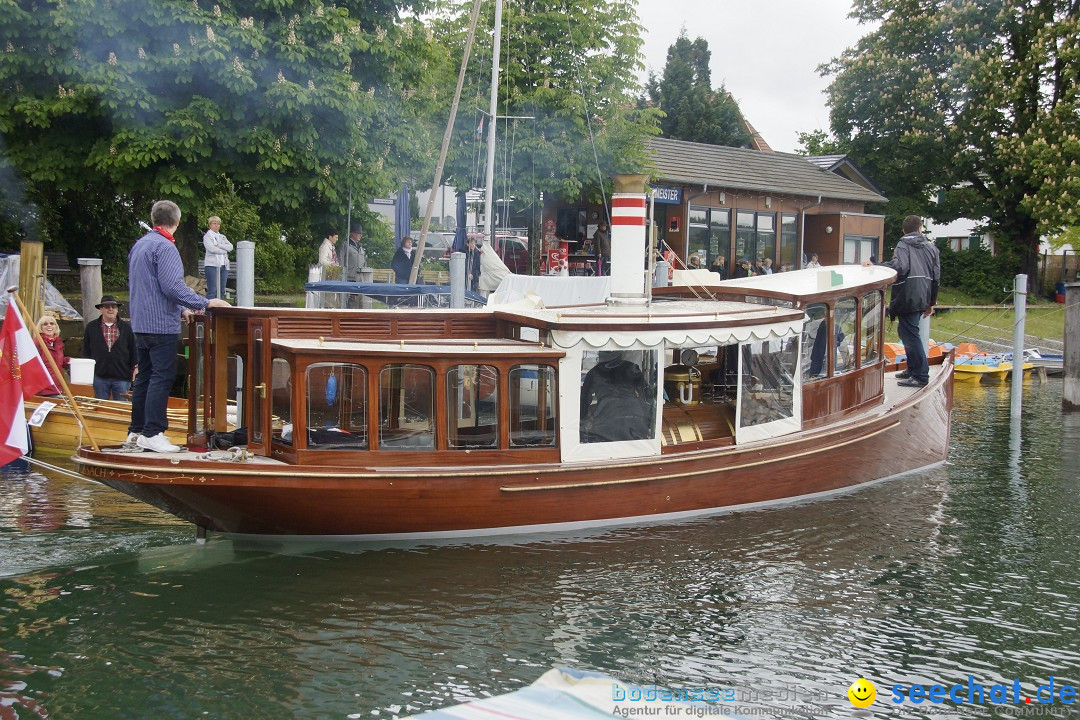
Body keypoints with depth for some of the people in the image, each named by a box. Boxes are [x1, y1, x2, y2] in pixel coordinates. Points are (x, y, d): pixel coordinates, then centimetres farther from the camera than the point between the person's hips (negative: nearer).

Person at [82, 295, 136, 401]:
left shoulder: (126, 327, 6)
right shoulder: (91, 327, 8)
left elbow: (133, 350, 8)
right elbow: (86, 351, 11)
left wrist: (135, 367, 0)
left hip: (122, 376, -1)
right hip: (99, 376, 1)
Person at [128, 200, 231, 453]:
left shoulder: (138, 245, 16)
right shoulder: (165, 247, -14)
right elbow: (172, 286, -21)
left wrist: (179, 309, 24)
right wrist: (206, 303, -16)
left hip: (141, 323, 9)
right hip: (161, 323, -9)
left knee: (145, 376, 14)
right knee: (162, 377, -6)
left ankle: (136, 432, 18)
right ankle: (152, 434, -8)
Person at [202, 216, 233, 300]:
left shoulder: (222, 237, 21)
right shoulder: (207, 236, 6)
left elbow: (230, 247, 5)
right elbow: (211, 248, -11)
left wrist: (219, 245, -7)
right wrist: (224, 251, -2)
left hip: (224, 265, 6)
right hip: (212, 265, -6)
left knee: (221, 291, 4)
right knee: (212, 291, -12)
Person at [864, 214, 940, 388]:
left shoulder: (903, 245, -3)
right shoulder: (931, 247, 16)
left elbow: (900, 266, -23)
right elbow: (936, 277, 17)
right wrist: (931, 303, 24)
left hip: (908, 297, -7)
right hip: (922, 298, 7)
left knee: (910, 334, -4)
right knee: (906, 331, 21)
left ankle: (921, 376, -3)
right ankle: (912, 369, 28)